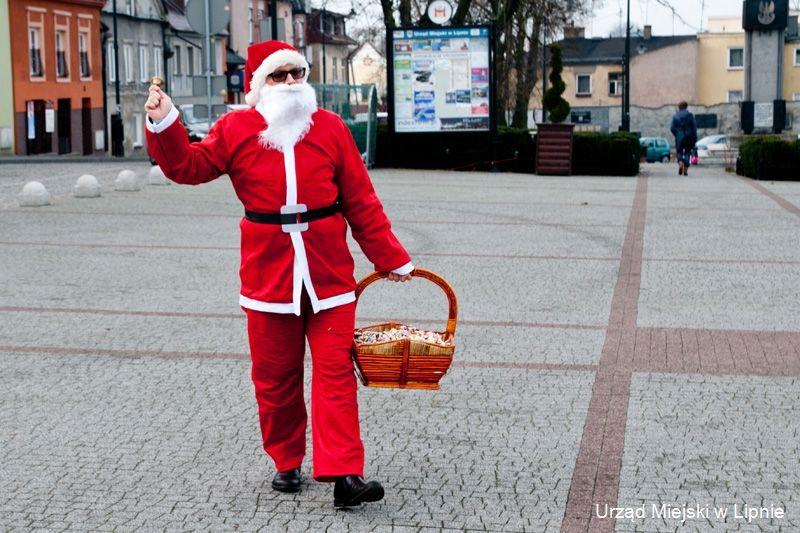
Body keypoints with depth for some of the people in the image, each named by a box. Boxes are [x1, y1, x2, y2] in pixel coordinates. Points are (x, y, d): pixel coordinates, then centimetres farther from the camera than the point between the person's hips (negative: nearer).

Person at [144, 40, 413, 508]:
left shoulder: (331, 128, 1)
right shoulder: (236, 129, 2)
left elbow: (362, 203, 3)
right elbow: (189, 166, 0)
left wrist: (392, 259, 5)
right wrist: (164, 125, -17)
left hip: (329, 276, -1)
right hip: (268, 276, 1)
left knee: (336, 373, -5)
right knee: (275, 378, 9)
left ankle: (344, 474, -7)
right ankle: (286, 464, 25)